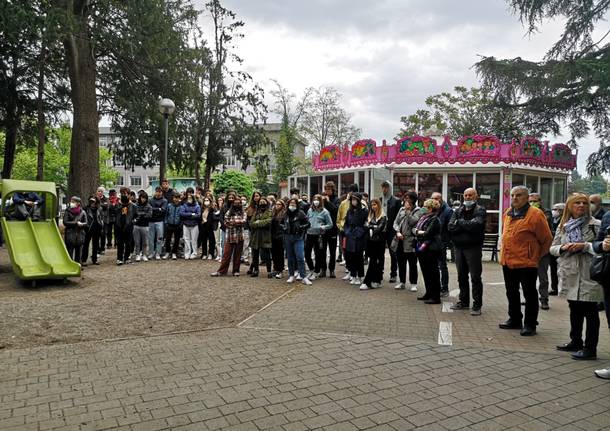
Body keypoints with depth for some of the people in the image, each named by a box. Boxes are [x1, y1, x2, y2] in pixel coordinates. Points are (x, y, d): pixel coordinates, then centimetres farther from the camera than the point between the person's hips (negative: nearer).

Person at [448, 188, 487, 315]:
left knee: (475, 277, -1)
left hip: (473, 247, -5)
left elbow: (476, 225, -21)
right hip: (459, 247, 5)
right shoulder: (458, 211, 12)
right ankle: (463, 301, 26)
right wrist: (467, 226, -14)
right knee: (461, 276, 14)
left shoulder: (480, 211, -2)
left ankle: (477, 305, 6)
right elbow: (450, 227, -3)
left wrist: (460, 222, -8)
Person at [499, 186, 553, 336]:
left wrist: (536, 256, 2)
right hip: (507, 261, 7)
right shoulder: (507, 214, 9)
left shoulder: (535, 214, -13)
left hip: (526, 263, -7)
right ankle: (515, 320, 31)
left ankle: (530, 324, 15)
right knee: (511, 293, 17)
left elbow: (546, 239, -7)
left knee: (529, 294, 4)